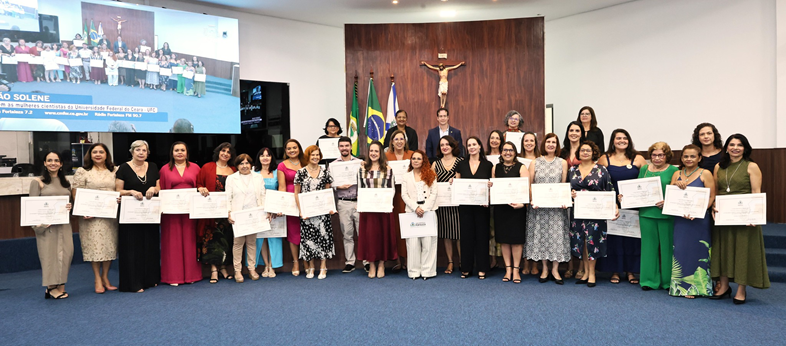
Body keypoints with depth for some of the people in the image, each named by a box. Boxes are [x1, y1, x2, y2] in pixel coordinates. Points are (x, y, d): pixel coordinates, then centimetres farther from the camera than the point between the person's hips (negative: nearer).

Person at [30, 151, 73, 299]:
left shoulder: (66, 182, 14)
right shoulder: (38, 182, 2)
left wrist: (70, 206, -3)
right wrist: (38, 223, -14)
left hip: (64, 224, 4)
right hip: (46, 224, -4)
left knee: (66, 253, -3)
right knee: (49, 253, -1)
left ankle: (60, 286, 7)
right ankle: (52, 287, 8)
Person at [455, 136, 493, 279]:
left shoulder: (488, 165, 4)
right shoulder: (461, 164, 8)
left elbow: (492, 184, 7)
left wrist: (491, 185, -14)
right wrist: (453, 183, -8)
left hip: (482, 205, -1)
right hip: (465, 205, 1)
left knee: (482, 234, 3)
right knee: (466, 234, 4)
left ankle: (481, 268, 12)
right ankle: (466, 268, 13)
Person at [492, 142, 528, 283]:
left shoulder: (521, 168, 0)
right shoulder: (496, 168, 11)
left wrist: (522, 203, -23)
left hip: (516, 207, -3)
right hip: (500, 207, 3)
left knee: (516, 239, 0)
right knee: (504, 239, 7)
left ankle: (516, 269, 12)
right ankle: (508, 269, 16)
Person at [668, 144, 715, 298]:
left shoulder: (705, 174, 0)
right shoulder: (677, 174, 11)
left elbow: (711, 197, -6)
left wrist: (696, 212, -18)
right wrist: (676, 185, -11)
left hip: (699, 219, -3)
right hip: (680, 219, 4)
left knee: (698, 251, 0)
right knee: (681, 250, 4)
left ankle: (696, 287, 9)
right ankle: (682, 287, 13)